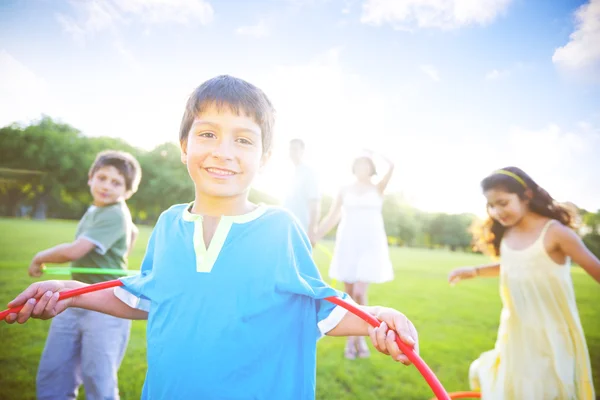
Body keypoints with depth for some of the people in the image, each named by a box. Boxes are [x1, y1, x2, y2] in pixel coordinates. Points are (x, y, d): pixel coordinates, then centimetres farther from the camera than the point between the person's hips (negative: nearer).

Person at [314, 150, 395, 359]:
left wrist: (374, 154, 5)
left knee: (359, 293, -11)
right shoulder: (344, 190, 10)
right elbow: (331, 218, 9)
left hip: (370, 244, -2)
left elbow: (391, 166, -11)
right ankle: (353, 338, 18)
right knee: (349, 294, 3)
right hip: (347, 244, 2)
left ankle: (358, 336, 10)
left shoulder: (378, 188, 6)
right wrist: (314, 237, 2)